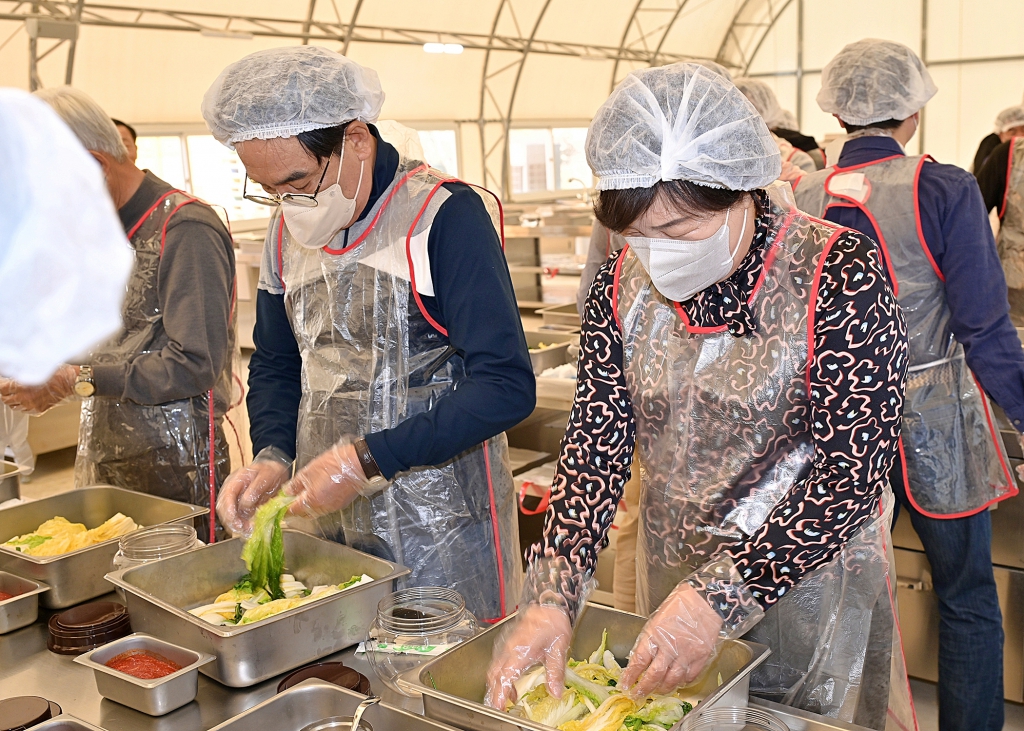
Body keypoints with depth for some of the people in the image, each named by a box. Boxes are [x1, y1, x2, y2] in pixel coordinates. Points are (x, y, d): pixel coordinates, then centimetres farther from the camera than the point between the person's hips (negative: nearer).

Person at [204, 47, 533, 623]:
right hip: (328, 522, 6)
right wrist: (274, 453, -2)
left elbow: (506, 387, -20)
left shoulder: (446, 216, -14)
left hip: (442, 532, -5)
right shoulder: (288, 232, 7)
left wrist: (366, 460, -20)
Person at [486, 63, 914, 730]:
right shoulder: (624, 284, -6)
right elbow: (595, 444, -9)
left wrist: (717, 598, -30)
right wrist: (551, 599, -21)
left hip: (809, 584, -4)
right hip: (673, 579, 4)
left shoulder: (841, 276, -20)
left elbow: (854, 471, -23)